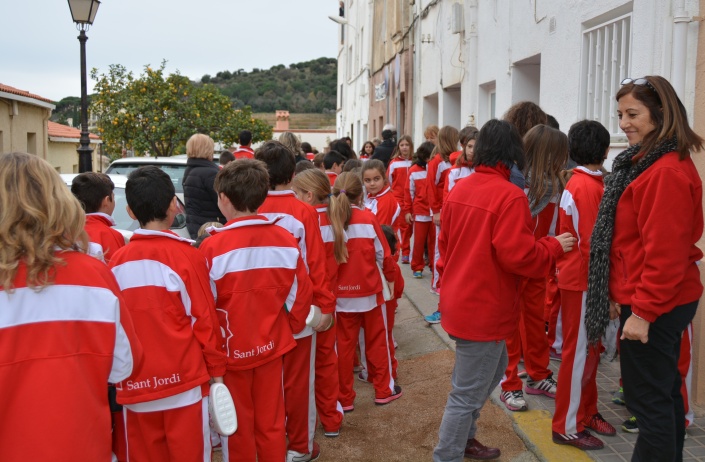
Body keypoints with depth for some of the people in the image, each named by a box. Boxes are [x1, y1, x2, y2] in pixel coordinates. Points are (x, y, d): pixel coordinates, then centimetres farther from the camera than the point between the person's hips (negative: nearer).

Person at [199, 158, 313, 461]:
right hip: (272, 346, 3)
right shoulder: (286, 240, -8)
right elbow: (301, 294, -1)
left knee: (237, 427, 15)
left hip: (231, 350, -3)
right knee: (271, 423, 18)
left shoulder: (213, 246, -18)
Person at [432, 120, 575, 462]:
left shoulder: (460, 188, 5)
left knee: (492, 369, 27)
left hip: (460, 301, 9)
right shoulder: (510, 195, -20)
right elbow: (518, 255, -22)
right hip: (485, 308, -9)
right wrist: (554, 247, -6)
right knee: (468, 394, 4)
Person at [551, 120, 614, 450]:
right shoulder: (589, 187, -19)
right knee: (579, 353, 0)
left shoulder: (579, 182, 10)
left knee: (588, 349, 18)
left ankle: (586, 412, 31)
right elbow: (592, 244, -21)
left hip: (578, 276, 9)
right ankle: (567, 427, 11)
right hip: (582, 281, -9)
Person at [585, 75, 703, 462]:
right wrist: (623, 295, 16)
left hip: (653, 307, -10)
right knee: (664, 390, 20)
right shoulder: (645, 162, 12)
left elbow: (666, 250, -24)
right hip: (658, 302, 10)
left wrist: (643, 311, -20)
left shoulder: (668, 172, -20)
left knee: (648, 399, -1)